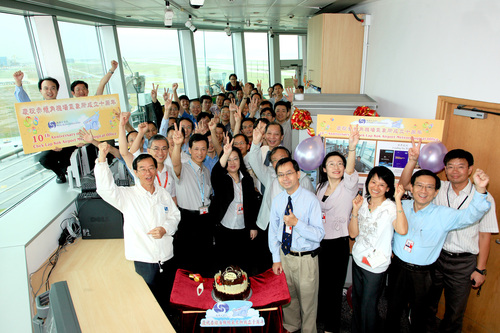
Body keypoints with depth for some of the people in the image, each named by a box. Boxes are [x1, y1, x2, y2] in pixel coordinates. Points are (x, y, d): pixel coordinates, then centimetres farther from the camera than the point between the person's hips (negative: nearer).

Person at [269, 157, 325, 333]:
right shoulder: (277, 200, -2)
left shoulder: (311, 200, -18)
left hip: (306, 258, -4)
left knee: (307, 300, 14)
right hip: (285, 255, 5)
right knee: (288, 296, 24)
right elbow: (273, 231, 7)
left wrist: (297, 222, -34)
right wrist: (276, 259, 4)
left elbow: (319, 235, -21)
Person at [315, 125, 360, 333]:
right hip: (317, 241, 5)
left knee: (333, 285, 8)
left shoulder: (348, 187, -10)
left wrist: (352, 147, -49)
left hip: (337, 243, -5)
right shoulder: (320, 187, 7)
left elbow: (350, 170, -32)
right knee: (318, 282, 18)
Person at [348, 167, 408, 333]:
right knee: (356, 302, 22)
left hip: (376, 266, -5)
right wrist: (355, 209, -15)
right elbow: (353, 233, -3)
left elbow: (402, 230, -35)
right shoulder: (363, 203, 0)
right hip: (357, 260, 5)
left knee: (367, 307, 10)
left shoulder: (390, 207, -15)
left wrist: (398, 200, -33)